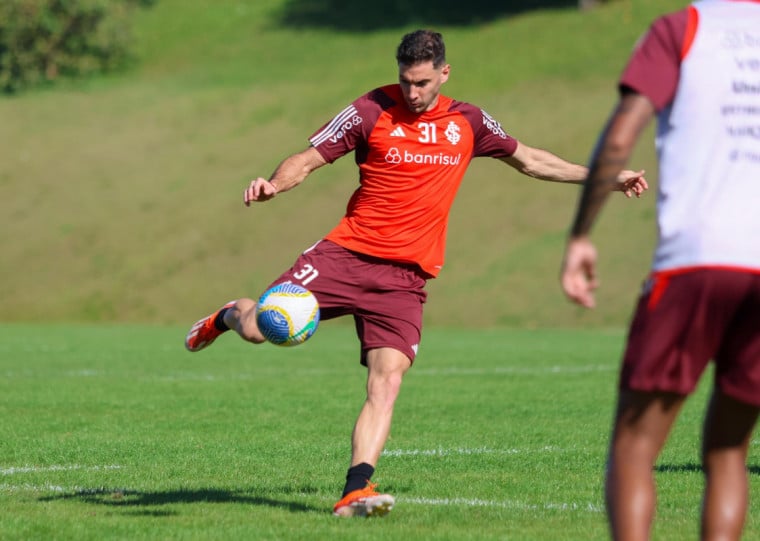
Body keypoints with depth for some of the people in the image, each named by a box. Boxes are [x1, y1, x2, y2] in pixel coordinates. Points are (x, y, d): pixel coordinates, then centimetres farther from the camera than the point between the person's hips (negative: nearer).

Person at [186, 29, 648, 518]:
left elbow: (529, 160, 23)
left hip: (405, 277, 2)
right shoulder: (372, 111, -1)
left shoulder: (466, 121, 9)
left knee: (387, 381, -15)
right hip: (347, 255, -2)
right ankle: (229, 316, 27)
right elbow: (308, 159, -1)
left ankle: (355, 491, -18)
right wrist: (274, 185, -23)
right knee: (259, 327, -11)